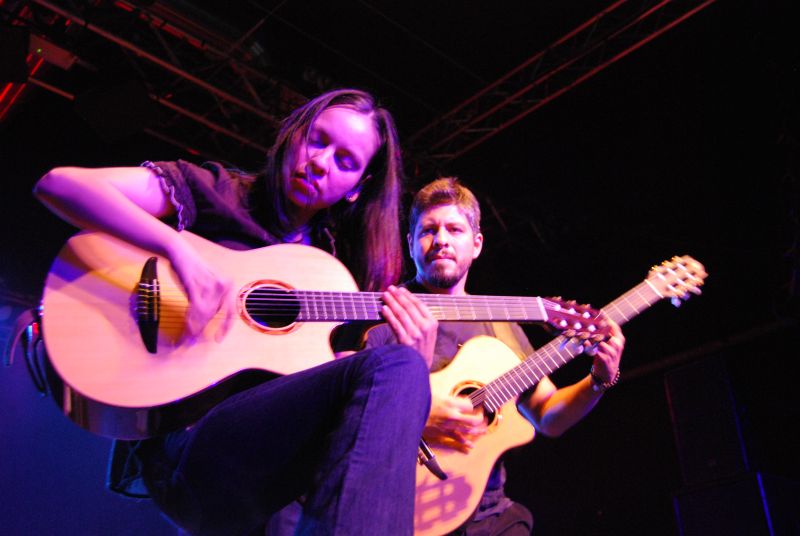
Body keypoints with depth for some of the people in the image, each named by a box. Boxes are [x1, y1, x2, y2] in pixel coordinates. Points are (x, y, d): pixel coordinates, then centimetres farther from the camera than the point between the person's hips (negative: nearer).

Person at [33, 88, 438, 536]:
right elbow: (58, 182, -5)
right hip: (183, 440, -5)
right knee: (394, 368, -27)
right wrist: (179, 248, -20)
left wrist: (418, 362, -6)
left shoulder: (337, 265, 17)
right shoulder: (218, 192, 6)